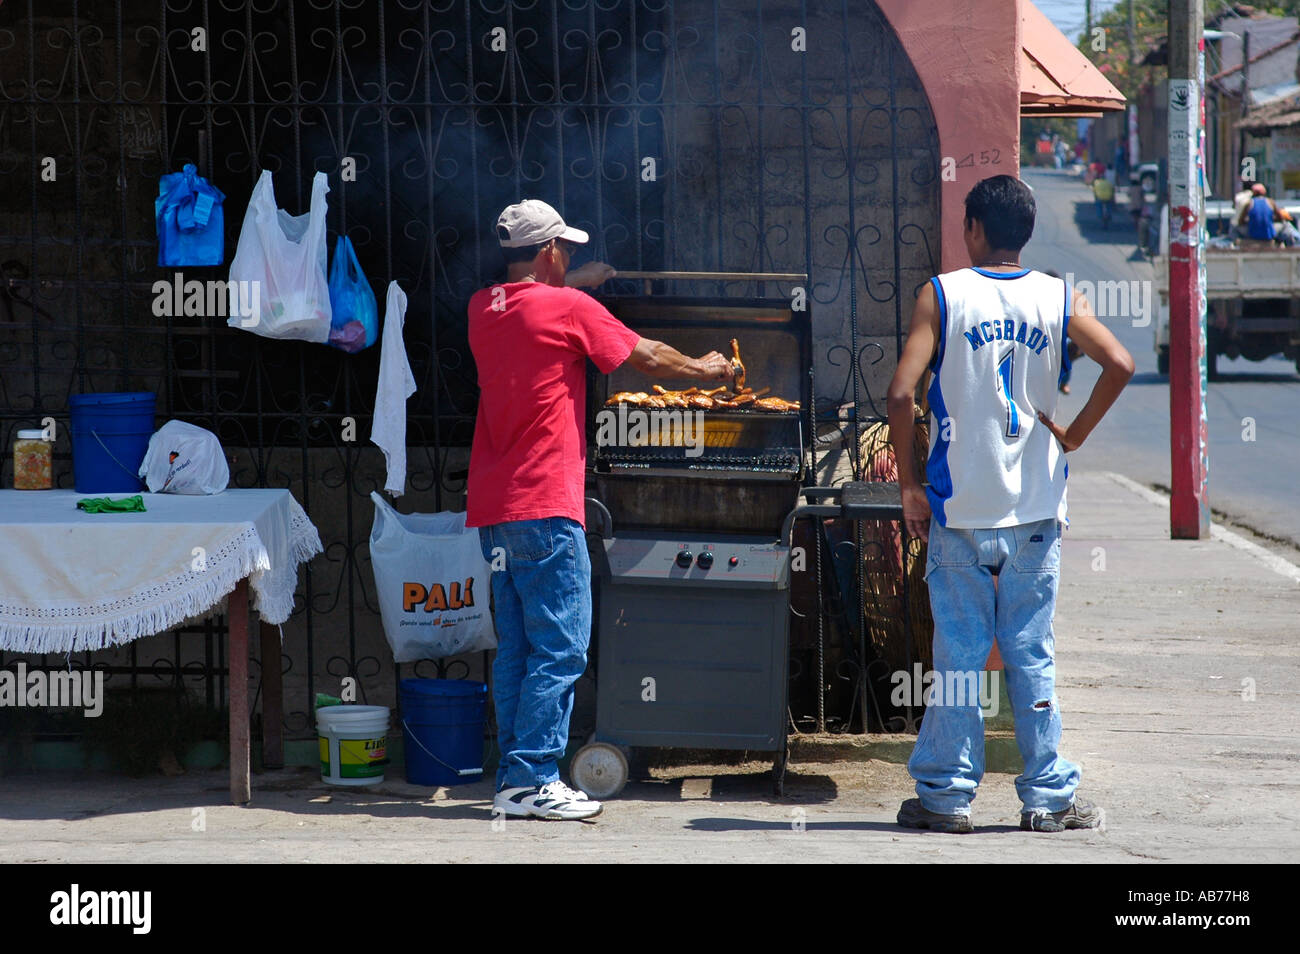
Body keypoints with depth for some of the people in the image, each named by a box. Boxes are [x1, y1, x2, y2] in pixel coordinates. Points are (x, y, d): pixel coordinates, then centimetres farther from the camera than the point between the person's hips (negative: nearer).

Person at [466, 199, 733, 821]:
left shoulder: (483, 308, 11)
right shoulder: (568, 308, -7)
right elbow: (646, 357, 5)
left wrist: (573, 282, 43)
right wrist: (703, 369, 22)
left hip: (492, 509, 8)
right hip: (544, 506, -8)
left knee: (516, 647, 10)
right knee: (559, 648, -7)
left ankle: (513, 779, 10)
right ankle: (532, 780, -11)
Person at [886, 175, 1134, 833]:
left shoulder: (941, 294, -4)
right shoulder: (1058, 298, 2)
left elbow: (901, 394, -12)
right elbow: (1119, 365, -11)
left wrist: (909, 485, -2)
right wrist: (1075, 434, 3)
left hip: (960, 507, -2)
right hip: (1036, 507, 2)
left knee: (958, 655, 3)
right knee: (1032, 655, 7)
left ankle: (946, 795, 7)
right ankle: (1049, 797, 9)